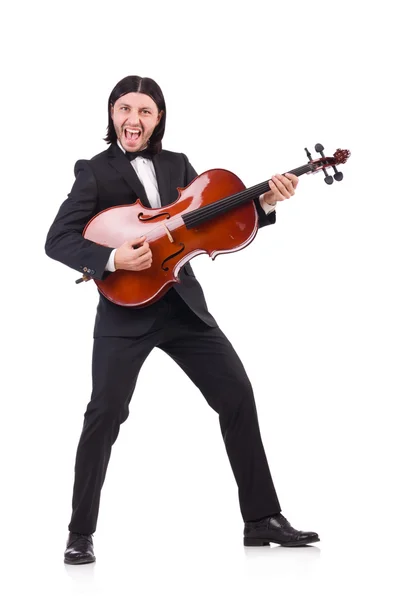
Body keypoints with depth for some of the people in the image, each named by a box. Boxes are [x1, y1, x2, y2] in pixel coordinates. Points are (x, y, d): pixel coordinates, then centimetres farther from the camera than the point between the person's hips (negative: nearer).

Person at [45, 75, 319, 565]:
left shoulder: (177, 165, 11)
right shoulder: (94, 172, -3)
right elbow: (57, 240, -12)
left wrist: (264, 203, -8)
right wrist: (111, 258, -28)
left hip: (183, 302, 5)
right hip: (126, 308, -5)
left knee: (238, 394, 1)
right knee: (105, 413, -12)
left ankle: (262, 519, 12)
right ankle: (81, 534, 4)